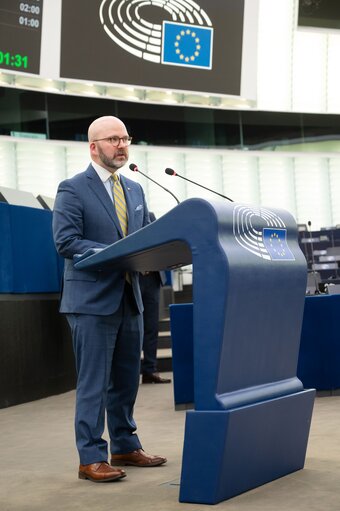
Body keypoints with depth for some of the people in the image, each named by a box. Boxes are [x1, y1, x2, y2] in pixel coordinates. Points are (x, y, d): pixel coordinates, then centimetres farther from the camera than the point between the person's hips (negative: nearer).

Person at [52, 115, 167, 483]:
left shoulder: (135, 190, 15)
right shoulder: (73, 190, -7)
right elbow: (66, 242, -15)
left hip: (129, 298, 7)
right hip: (92, 300, -7)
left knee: (126, 379, 15)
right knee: (93, 382, -3)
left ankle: (125, 447, 27)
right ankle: (91, 458, 4)